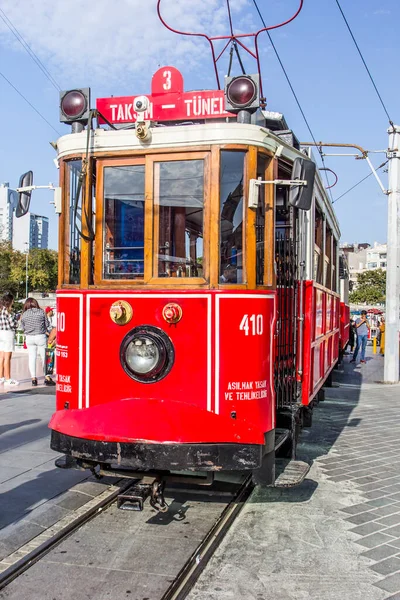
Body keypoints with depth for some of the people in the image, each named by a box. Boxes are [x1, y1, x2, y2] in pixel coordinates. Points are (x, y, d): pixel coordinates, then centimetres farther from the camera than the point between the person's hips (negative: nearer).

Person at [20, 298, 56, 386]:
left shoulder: (24, 315, 1)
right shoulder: (41, 312, -4)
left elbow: (22, 328, 9)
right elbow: (48, 325, 2)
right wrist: (51, 335, 16)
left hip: (29, 338, 2)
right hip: (41, 337, -2)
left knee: (32, 358, 8)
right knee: (44, 357, 7)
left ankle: (33, 378, 6)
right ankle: (47, 378, 8)